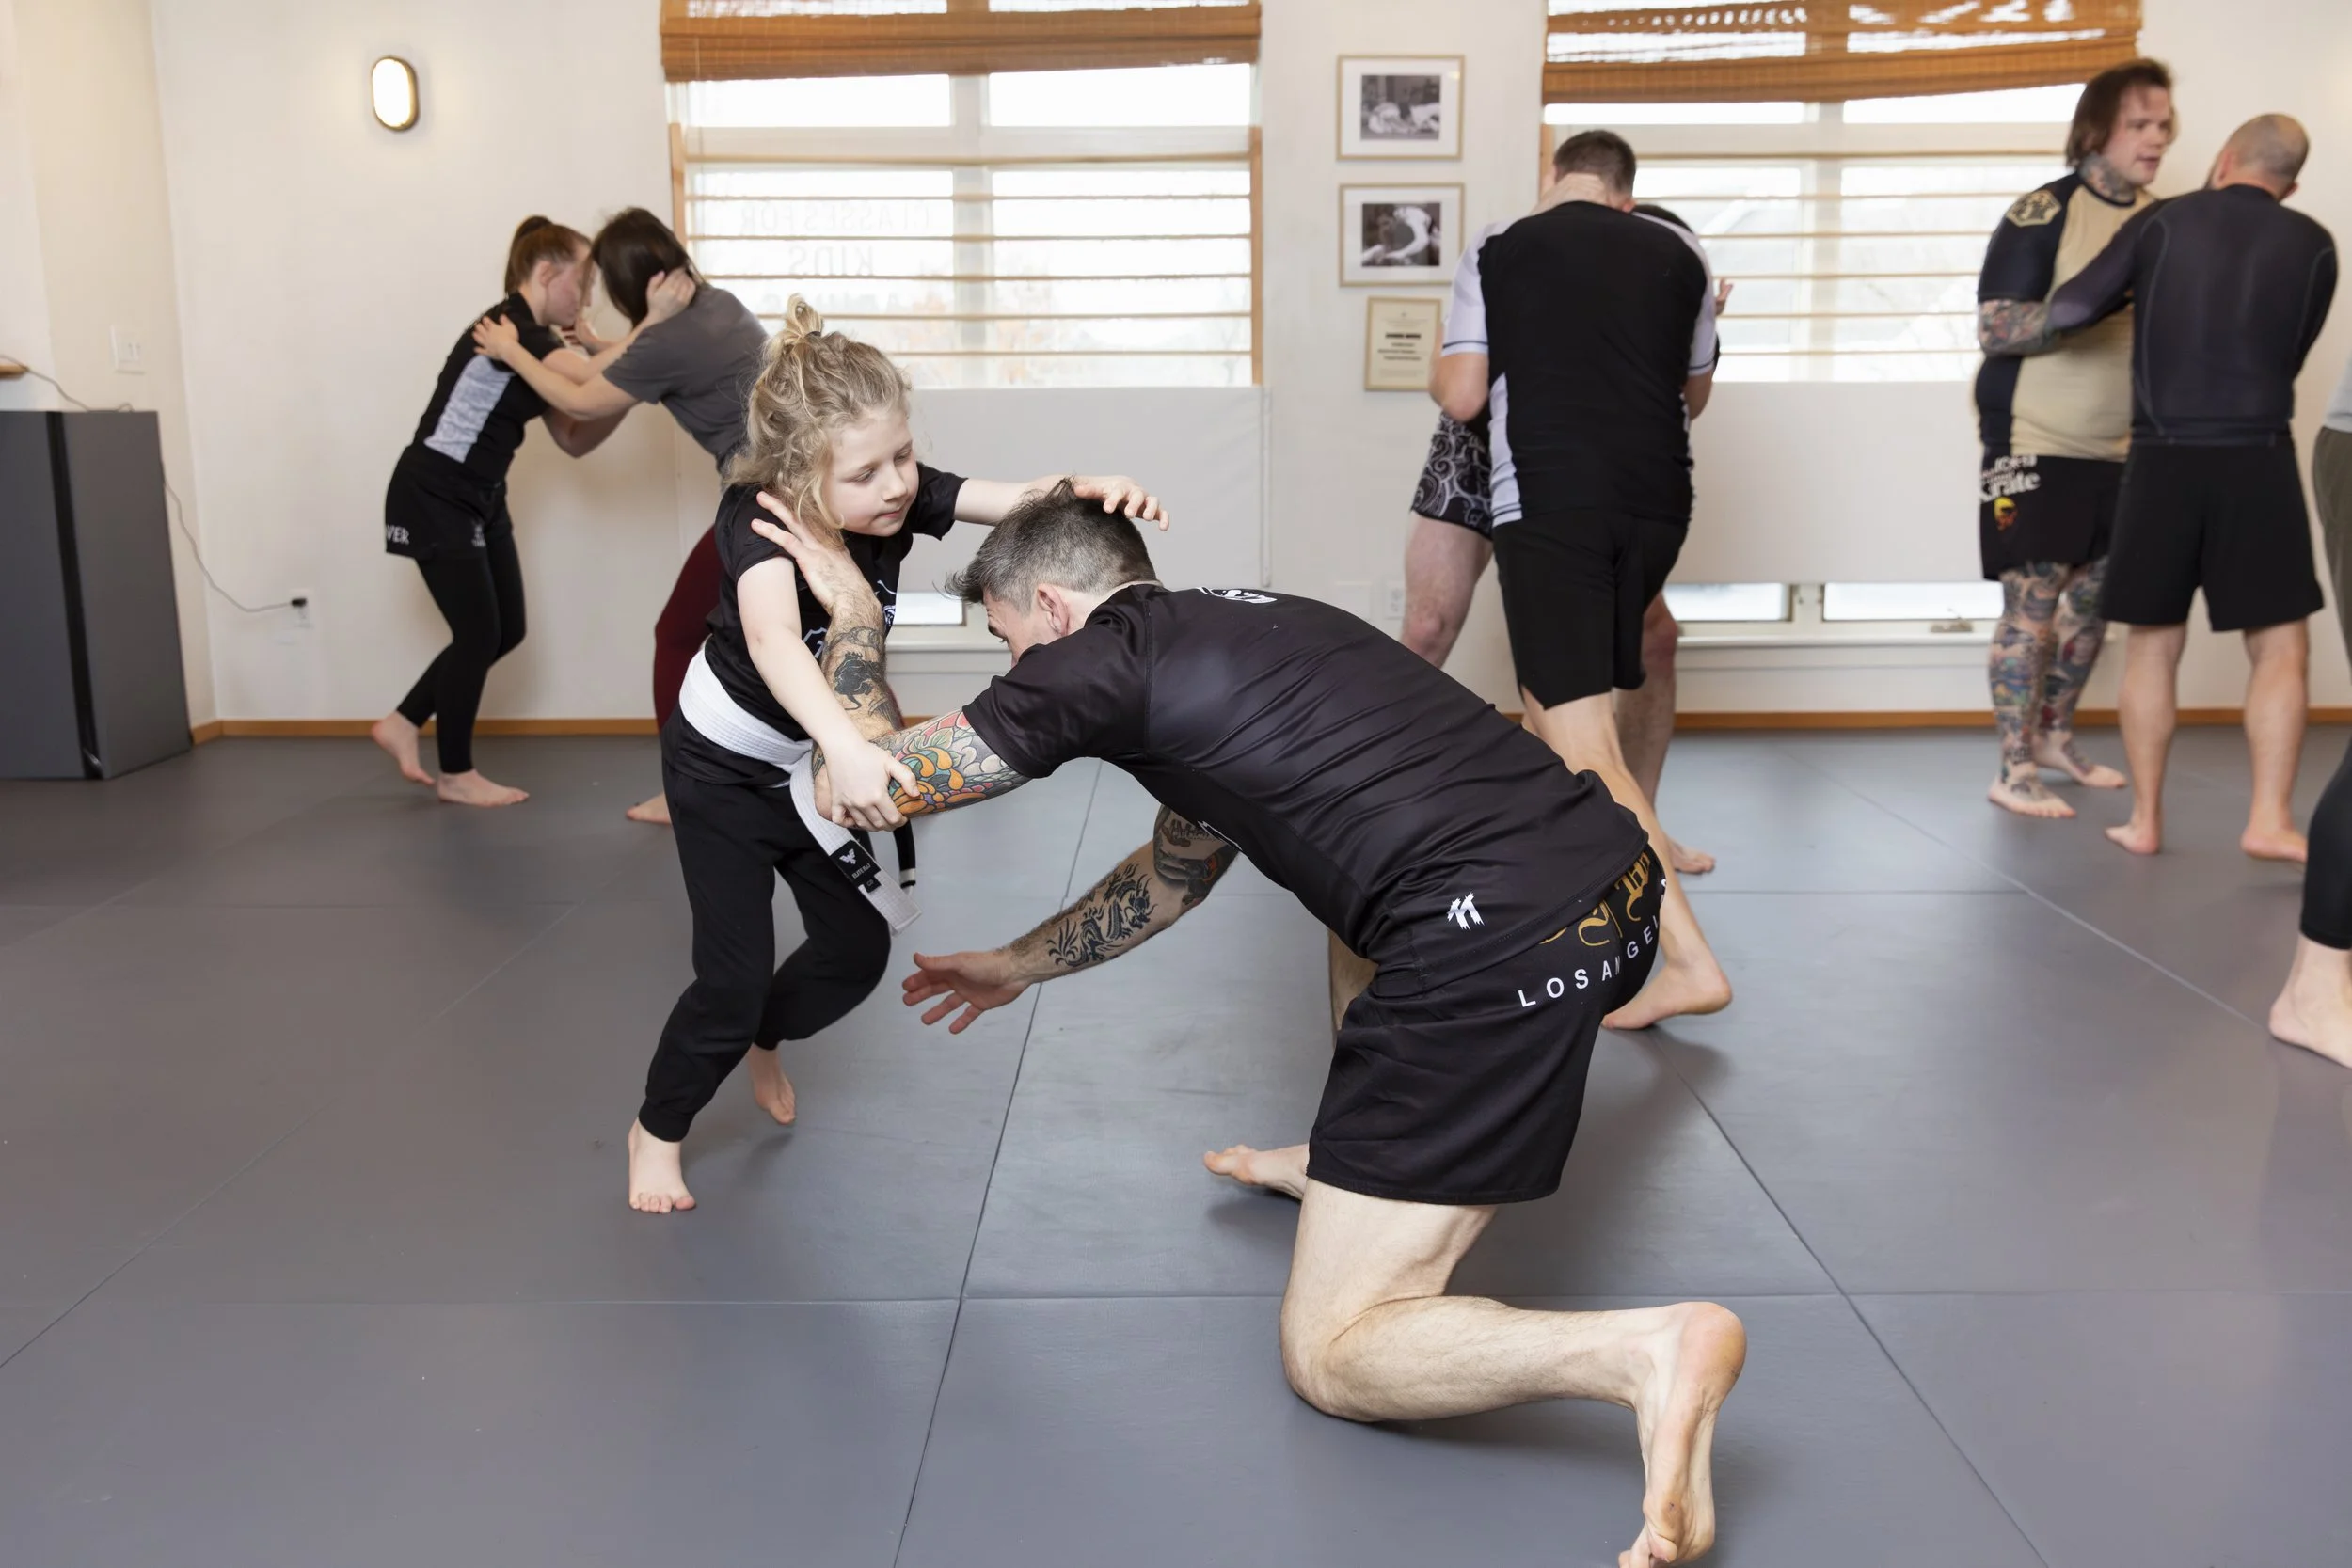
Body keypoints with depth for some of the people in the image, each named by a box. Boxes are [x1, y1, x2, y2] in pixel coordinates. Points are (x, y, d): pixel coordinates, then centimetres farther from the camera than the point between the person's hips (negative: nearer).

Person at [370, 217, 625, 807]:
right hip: (433, 498, -10)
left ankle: (402, 724, 25)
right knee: (479, 632, -3)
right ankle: (456, 775, 13)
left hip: (482, 499, 10)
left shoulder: (537, 346, 10)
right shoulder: (508, 328, -20)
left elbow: (575, 439, 8)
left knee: (507, 631, 10)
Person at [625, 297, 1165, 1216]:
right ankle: (656, 1129, 23)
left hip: (818, 761, 5)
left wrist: (1086, 489, -52)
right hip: (725, 767, -5)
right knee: (732, 976, -5)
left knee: (857, 948, 11)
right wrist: (846, 745, -68)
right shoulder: (759, 516, -34)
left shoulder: (898, 497, -20)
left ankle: (761, 1040, 44)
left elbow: (1017, 500, -30)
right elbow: (772, 639, -52)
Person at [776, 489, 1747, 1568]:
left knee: (1330, 1357, 3)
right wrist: (1018, 964, 46)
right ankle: (1343, 1162, 41)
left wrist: (851, 607, 21)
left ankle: (1648, 1351, -18)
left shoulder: (1105, 658, -1)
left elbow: (853, 784, 7)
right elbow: (1177, 866, 39)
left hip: (1505, 943, -9)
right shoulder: (1244, 626, 26)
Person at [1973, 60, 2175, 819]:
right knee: (2030, 608, -3)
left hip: (2118, 448, 7)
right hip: (2037, 443, -7)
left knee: (2094, 602, 14)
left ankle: (2055, 736, 31)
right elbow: (1994, 328, -18)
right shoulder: (2042, 212, -11)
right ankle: (2013, 771, 4)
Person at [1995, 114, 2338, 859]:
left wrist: (2006, 338, 17)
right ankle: (2269, 820, -4)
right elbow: (2287, 355, 14)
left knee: (2152, 644, 10)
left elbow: (2071, 308, -2)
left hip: (2162, 459, 1)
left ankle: (2144, 820, 11)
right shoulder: (2312, 245, 6)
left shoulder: (2163, 221, 4)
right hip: (2257, 458, -1)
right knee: (2281, 646, 5)